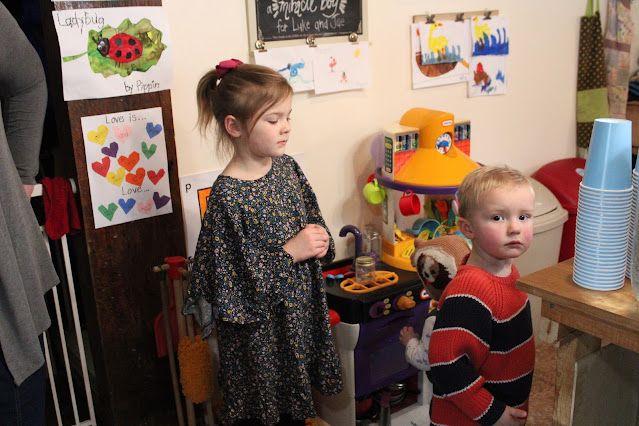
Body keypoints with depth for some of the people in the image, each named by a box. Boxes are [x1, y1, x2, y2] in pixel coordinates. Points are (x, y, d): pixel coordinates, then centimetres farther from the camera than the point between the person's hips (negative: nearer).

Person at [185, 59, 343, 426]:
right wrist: (288, 254, -23)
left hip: (301, 316, 6)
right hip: (257, 330, -6)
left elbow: (313, 219, 13)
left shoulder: (287, 167, -2)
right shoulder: (227, 196, -23)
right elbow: (229, 279, -22)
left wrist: (320, 241, -8)